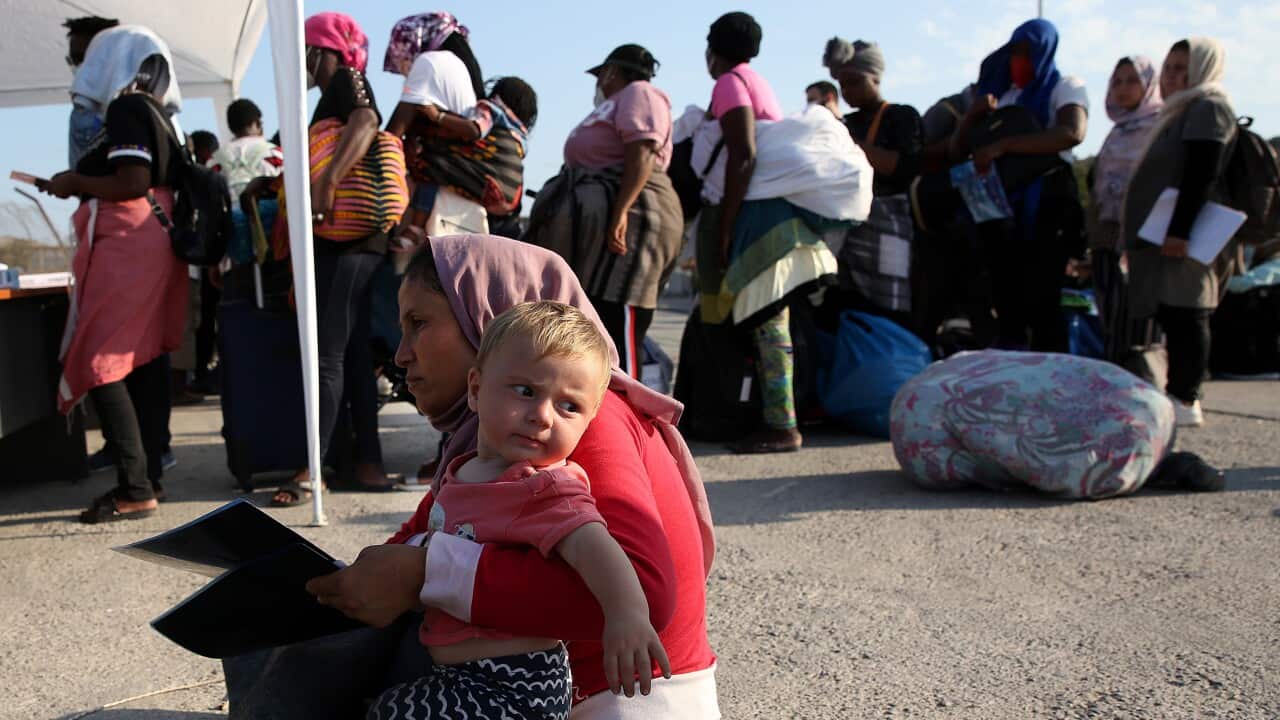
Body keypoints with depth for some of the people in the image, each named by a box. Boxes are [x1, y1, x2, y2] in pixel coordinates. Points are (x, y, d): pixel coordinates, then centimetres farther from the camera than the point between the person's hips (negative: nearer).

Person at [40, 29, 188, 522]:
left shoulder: (126, 108, -8)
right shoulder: (158, 114, 18)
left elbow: (133, 182, -19)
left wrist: (75, 182, -6)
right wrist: (83, 187, 21)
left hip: (125, 247, -9)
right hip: (156, 242, 9)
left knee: (100, 365, -8)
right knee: (147, 360, 9)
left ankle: (135, 490, -10)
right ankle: (150, 476, 14)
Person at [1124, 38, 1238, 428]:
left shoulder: (1208, 108, -6)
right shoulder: (1183, 111, 25)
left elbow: (1201, 177, -18)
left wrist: (1180, 230, -25)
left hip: (1188, 238, -10)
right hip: (1171, 235, 10)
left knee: (1184, 313, -11)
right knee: (1175, 315, 8)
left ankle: (1185, 400, -11)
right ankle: (1181, 395, 12)